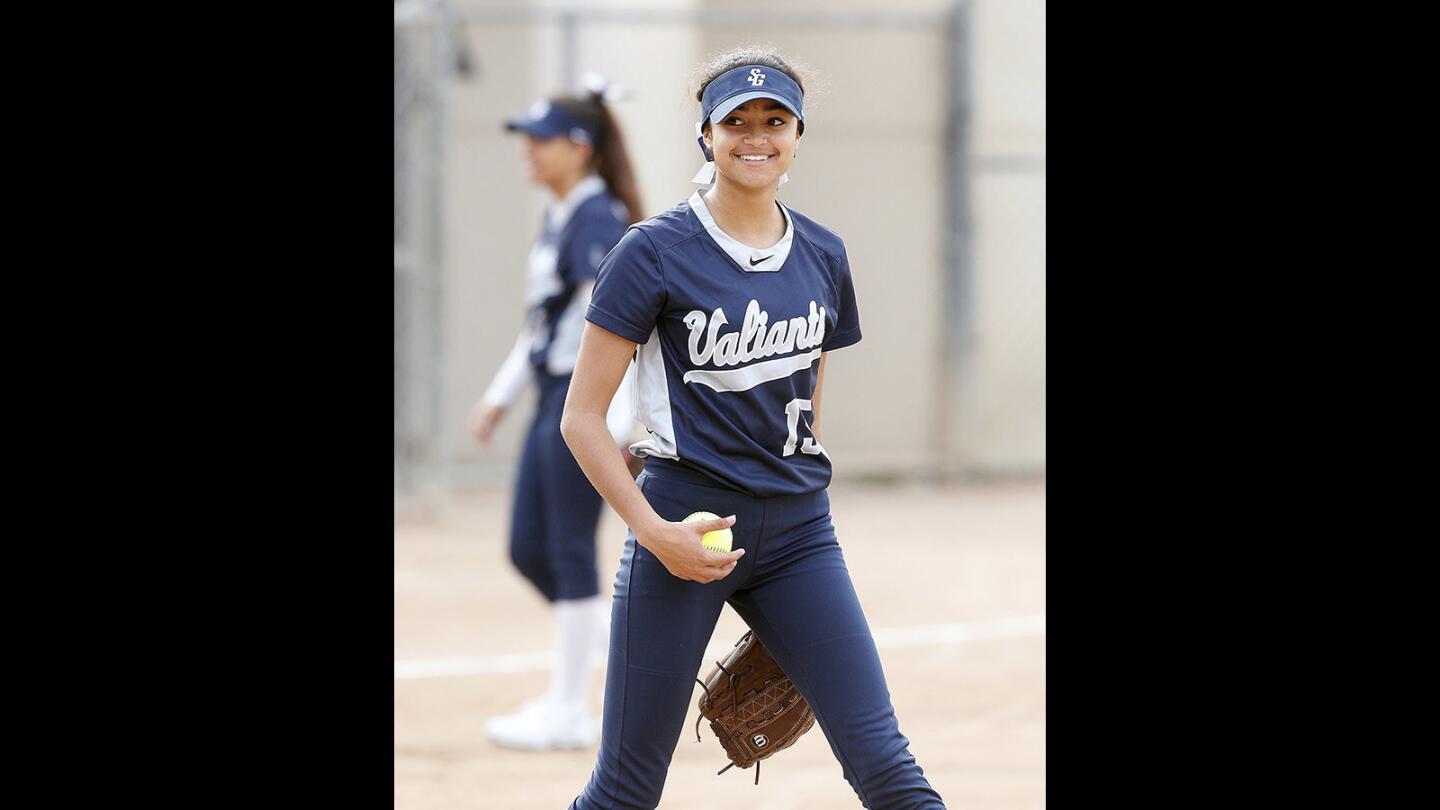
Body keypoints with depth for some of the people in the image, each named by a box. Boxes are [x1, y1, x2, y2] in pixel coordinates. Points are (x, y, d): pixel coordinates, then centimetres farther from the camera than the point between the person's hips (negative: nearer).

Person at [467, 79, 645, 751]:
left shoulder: (598, 221, -15)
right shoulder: (557, 219, 14)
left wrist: (614, 425, -27)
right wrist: (501, 395, 22)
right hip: (553, 399, 10)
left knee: (569, 550, -3)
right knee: (528, 550, 11)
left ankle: (569, 708, 5)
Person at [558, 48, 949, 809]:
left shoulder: (821, 255, 9)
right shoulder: (656, 252, -6)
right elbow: (582, 416, -6)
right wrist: (651, 532, -14)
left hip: (797, 527, 4)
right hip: (687, 521, -4)